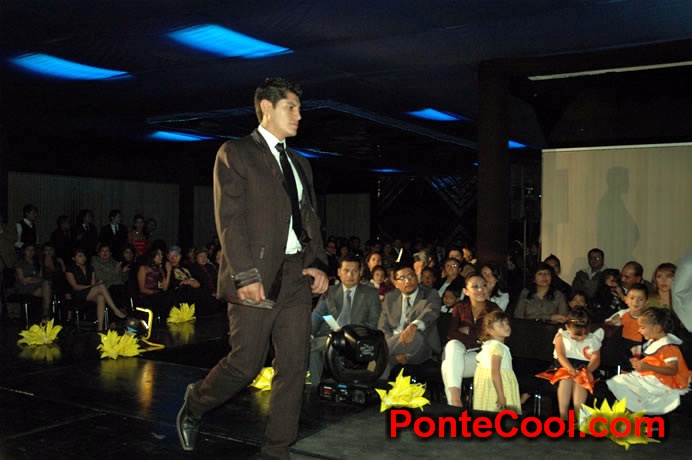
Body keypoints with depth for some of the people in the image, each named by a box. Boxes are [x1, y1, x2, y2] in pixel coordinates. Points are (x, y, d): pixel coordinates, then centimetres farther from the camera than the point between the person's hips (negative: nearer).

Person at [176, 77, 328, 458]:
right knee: (246, 364, -2)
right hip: (257, 276, -6)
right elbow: (230, 219, -11)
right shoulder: (235, 153, -2)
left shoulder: (300, 164, 19)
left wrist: (318, 264, 2)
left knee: (293, 367, 5)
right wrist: (245, 274, -18)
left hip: (297, 276, 7)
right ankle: (195, 405, 28)